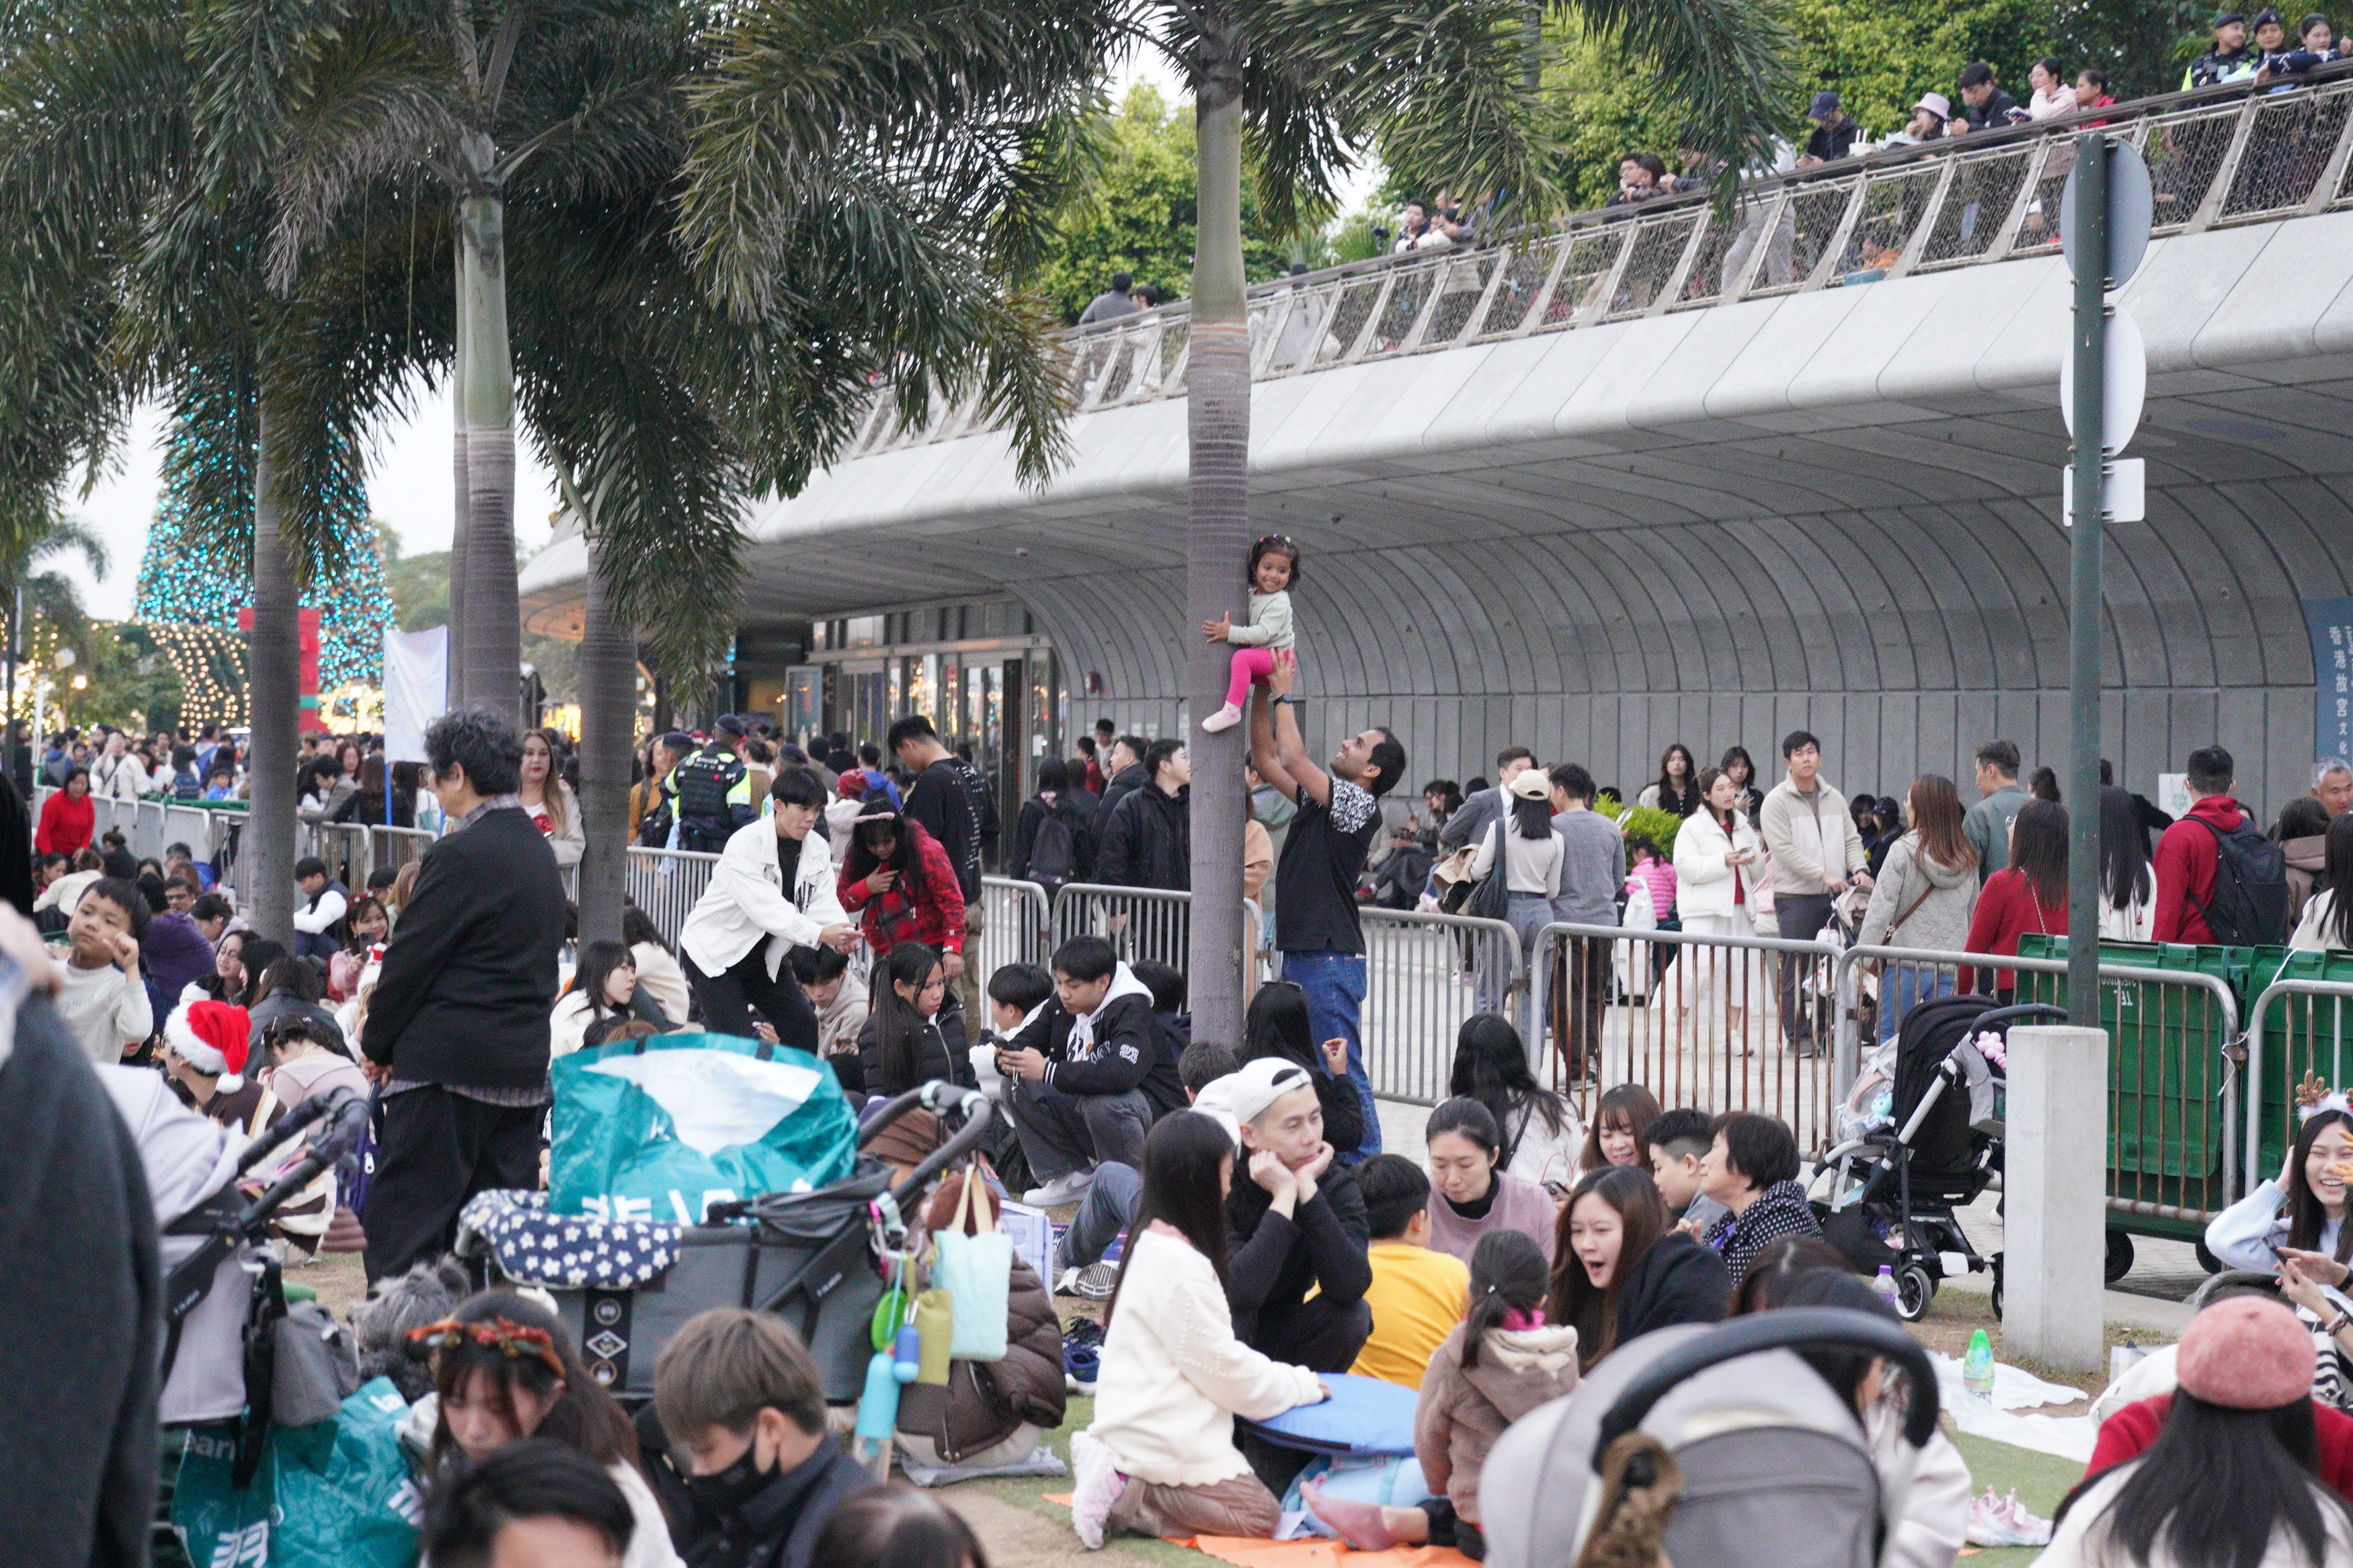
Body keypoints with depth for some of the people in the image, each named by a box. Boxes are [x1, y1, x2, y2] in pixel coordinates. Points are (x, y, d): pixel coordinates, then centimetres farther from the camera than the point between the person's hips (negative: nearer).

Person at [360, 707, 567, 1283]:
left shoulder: (460, 855, -14)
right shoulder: (539, 851, 12)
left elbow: (409, 959, -11)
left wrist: (378, 1045, 4)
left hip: (450, 1063, -8)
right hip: (525, 1060, 8)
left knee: (403, 1221, -4)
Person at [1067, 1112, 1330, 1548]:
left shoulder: (1151, 1244, 13)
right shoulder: (1180, 1266, -19)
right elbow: (1224, 1367, -13)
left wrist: (1289, 1377, 15)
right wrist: (1299, 1384, 0)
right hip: (1166, 1442, -10)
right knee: (1262, 1514, -9)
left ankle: (1116, 1478, 4)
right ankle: (1121, 1497, -12)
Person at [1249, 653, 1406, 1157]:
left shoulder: (1360, 806, -11)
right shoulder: (1321, 798, 15)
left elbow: (1292, 758, -19)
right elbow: (1266, 759, 19)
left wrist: (1283, 694, -9)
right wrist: (1262, 694, 10)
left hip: (1331, 958, -10)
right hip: (1299, 951, 10)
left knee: (1343, 1073, -7)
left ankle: (1365, 1167, -3)